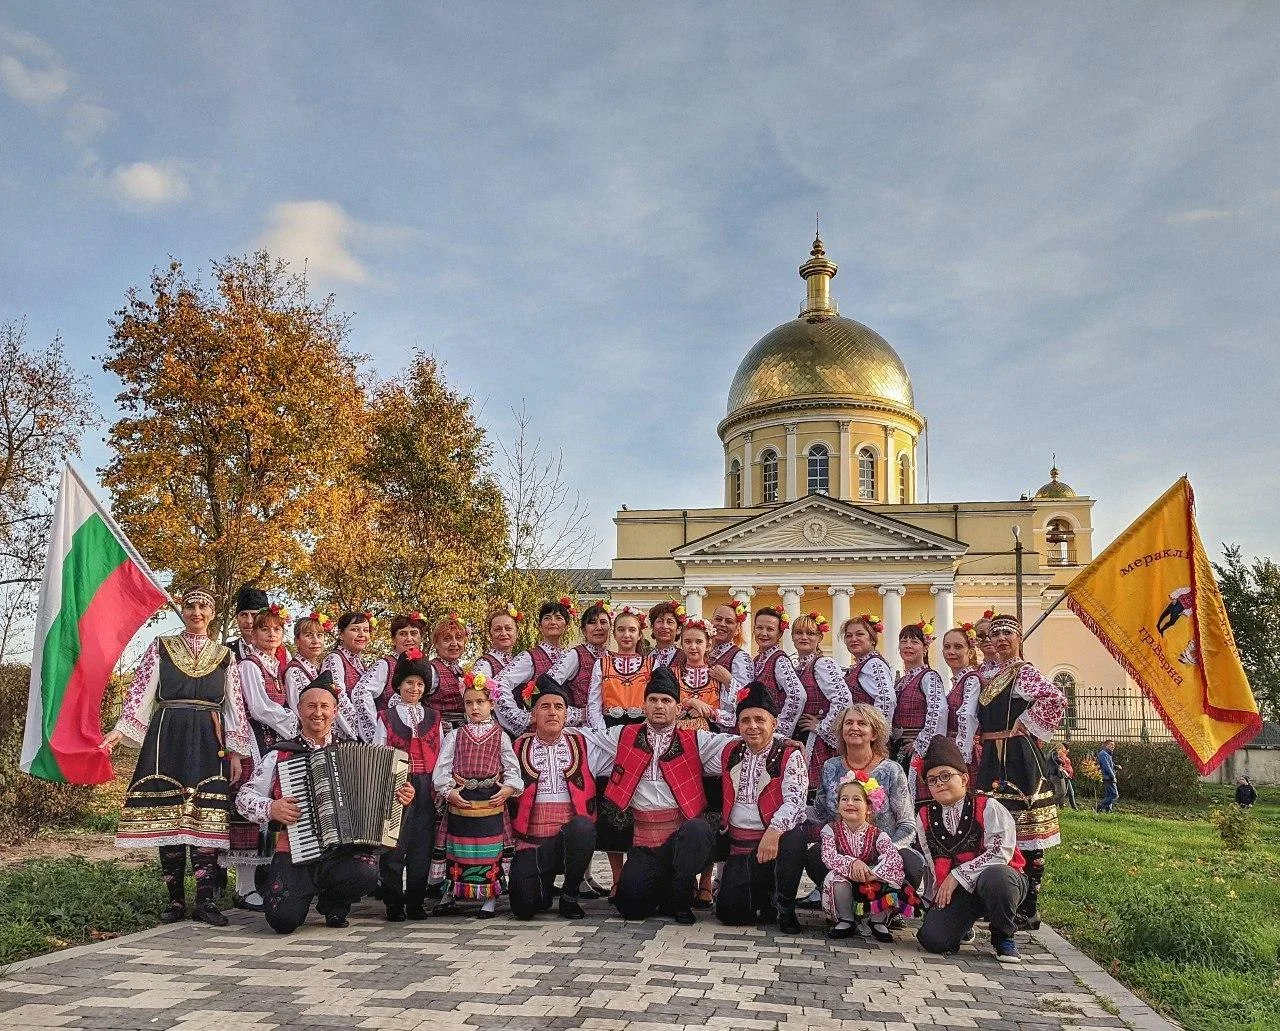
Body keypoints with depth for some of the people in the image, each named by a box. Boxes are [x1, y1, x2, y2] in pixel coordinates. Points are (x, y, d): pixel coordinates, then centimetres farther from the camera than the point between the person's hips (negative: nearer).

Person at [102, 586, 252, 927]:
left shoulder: (224, 655, 13)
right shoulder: (160, 647, 11)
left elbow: (235, 706, 11)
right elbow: (141, 691, 5)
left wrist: (236, 751, 4)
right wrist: (120, 730, -8)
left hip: (208, 741, 0)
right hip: (168, 736, 0)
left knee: (206, 817, -7)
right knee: (167, 815, -2)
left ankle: (205, 900, -6)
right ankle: (175, 899, 5)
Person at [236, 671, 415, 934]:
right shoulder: (280, 756, 10)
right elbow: (244, 797, 9)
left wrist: (401, 797, -3)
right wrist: (271, 809, -10)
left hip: (344, 851, 1)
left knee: (366, 871, -32)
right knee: (283, 919, -23)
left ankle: (333, 903, 6)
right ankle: (308, 893, 17)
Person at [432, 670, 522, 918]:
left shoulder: (500, 736, 6)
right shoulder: (455, 736, 8)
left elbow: (512, 768, 4)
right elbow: (442, 767, 3)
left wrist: (508, 789, -12)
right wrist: (448, 791, -10)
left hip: (491, 802, -1)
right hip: (459, 801, 1)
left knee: (490, 851, 0)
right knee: (457, 850, 8)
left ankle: (489, 899, 11)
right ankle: (450, 895, 21)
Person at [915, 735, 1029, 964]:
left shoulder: (988, 807, -7)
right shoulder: (925, 817, 9)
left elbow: (1000, 852, -18)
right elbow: (927, 863, 16)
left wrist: (957, 876, -18)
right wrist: (936, 898, 11)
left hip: (1000, 881, -4)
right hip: (953, 892, 4)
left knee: (993, 876, -42)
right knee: (932, 939, -22)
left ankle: (1003, 937, -11)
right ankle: (963, 924, 17)